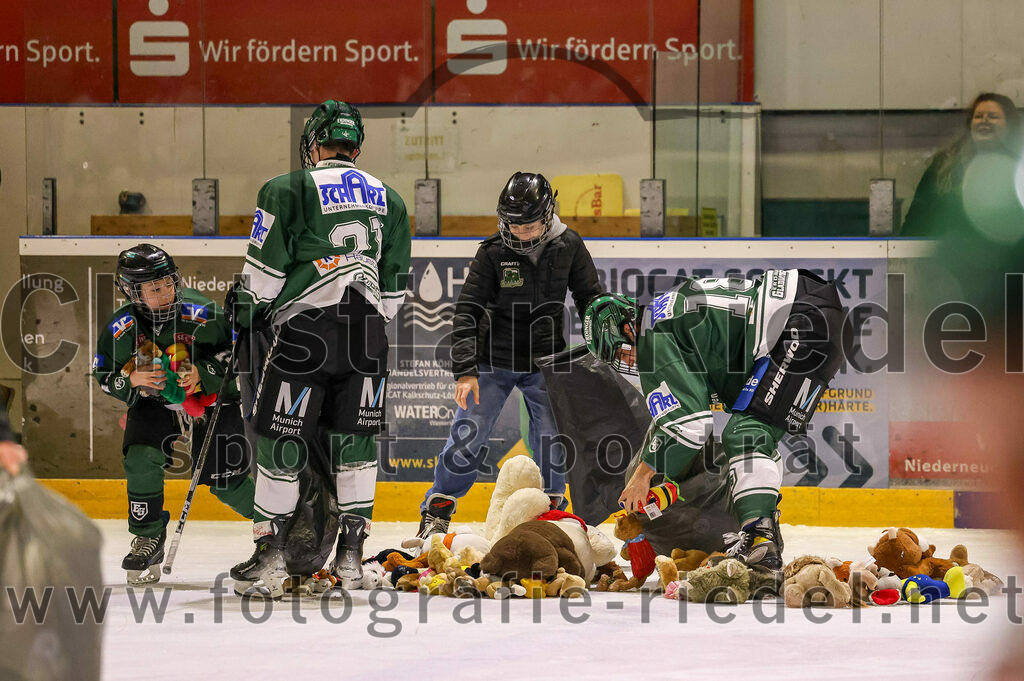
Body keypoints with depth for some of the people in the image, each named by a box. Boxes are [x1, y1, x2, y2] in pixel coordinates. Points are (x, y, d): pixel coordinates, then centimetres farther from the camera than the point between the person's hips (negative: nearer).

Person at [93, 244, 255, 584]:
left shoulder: (201, 314, -24)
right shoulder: (120, 329, -17)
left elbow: (235, 351, -14)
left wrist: (202, 373, -29)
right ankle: (148, 537, -2)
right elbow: (105, 376, -6)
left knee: (224, 479, -2)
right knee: (142, 460, -21)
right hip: (153, 403, 2)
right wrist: (133, 380, -26)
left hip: (208, 399, -2)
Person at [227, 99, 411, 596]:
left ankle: (270, 555, 5)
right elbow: (395, 281, 19)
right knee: (354, 440, 10)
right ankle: (350, 555, 8)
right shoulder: (389, 200, 17)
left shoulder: (289, 190, 1)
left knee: (281, 438, 3)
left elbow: (265, 267, -2)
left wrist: (248, 309, 13)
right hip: (367, 333, 5)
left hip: (306, 330, -4)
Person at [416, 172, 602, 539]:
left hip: (545, 359, 1)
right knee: (468, 433, -6)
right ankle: (438, 510, 7)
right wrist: (465, 370, -19)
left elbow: (590, 300, 4)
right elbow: (467, 311, -12)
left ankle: (552, 507, 17)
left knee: (552, 436, -4)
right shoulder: (493, 252, -13)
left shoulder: (568, 247, -7)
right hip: (494, 360, -1)